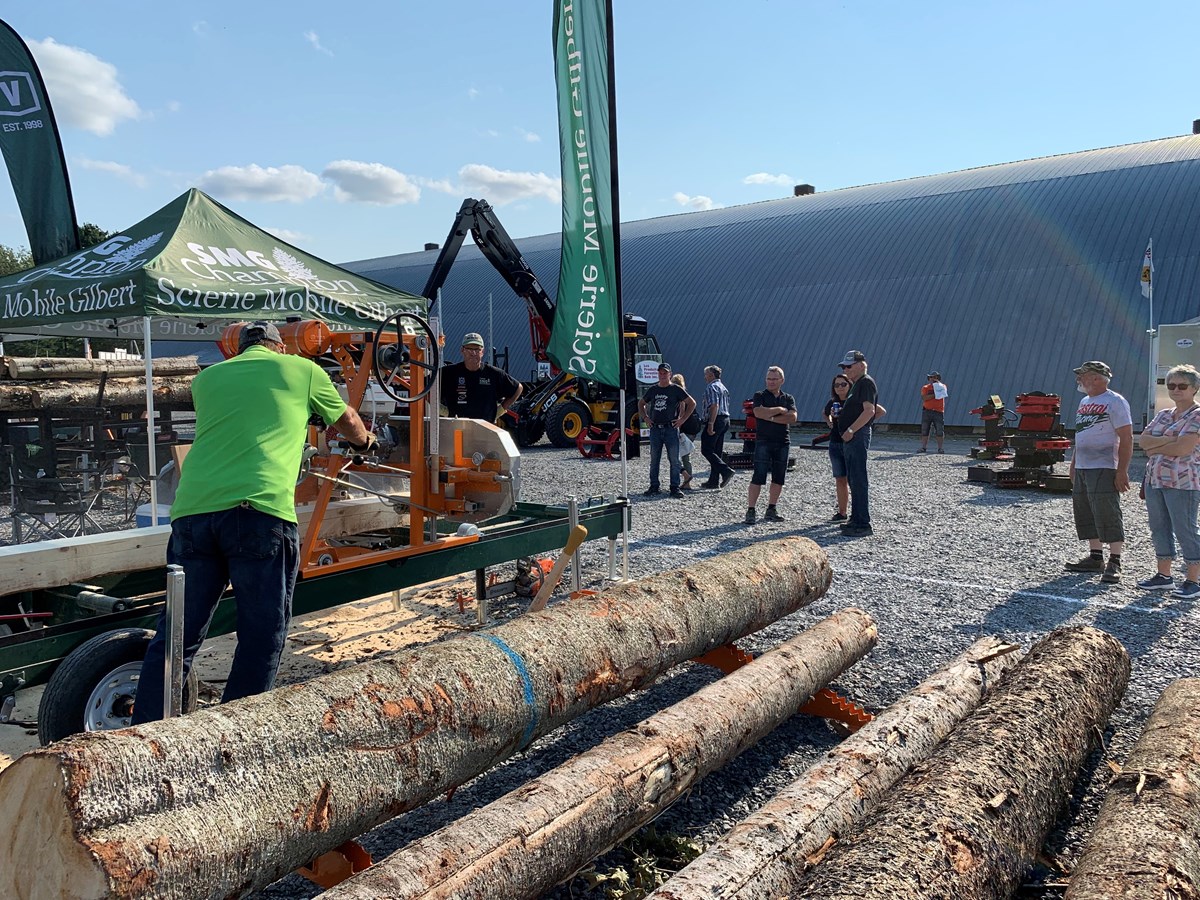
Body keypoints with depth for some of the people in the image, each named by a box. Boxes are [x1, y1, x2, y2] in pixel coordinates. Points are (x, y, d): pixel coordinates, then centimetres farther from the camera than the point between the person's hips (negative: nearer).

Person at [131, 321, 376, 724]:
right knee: (262, 640, 6)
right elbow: (348, 422, 32)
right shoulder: (302, 369, 17)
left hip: (192, 509, 4)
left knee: (174, 638, 12)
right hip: (260, 510, -4)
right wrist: (364, 440, 55)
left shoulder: (206, 378, 25)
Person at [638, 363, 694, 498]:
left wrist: (682, 419, -5)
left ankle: (675, 488, 3)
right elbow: (641, 403, 25)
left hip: (671, 429, -4)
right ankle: (654, 487, 15)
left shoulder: (676, 389, 0)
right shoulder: (652, 390, 11)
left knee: (674, 460, -3)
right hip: (655, 429, 4)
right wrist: (645, 418, 11)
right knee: (654, 460, 8)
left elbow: (692, 403, 0)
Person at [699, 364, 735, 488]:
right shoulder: (723, 388, 21)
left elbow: (714, 406, -21)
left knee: (706, 450, -8)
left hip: (715, 420, -10)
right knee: (717, 451, 11)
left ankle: (726, 470, -19)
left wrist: (710, 424, -24)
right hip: (725, 420, 10)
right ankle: (714, 481, 12)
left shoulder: (711, 387, -10)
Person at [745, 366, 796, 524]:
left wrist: (770, 417, -11)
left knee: (778, 478, 7)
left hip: (783, 443, 4)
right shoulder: (760, 396, 3)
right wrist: (779, 410, -9)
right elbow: (759, 412, -16)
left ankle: (771, 510, 16)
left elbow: (792, 417, -5)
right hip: (763, 441, -4)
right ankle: (751, 510, -8)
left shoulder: (788, 398, 12)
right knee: (758, 477, -9)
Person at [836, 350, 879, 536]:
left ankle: (864, 524, -9)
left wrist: (851, 429, -23)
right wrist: (839, 415, 11)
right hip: (850, 437, 11)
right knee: (853, 480, 14)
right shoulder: (855, 384, 21)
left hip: (858, 436, -11)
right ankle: (856, 520, 22)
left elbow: (869, 410, -21)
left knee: (858, 480, -10)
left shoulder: (867, 383, -10)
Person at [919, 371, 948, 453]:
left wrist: (937, 382, -8)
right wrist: (934, 395, -15)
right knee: (924, 431, 0)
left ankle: (940, 448, 0)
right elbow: (924, 398, -8)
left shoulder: (942, 386, 12)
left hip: (939, 411, 0)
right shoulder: (925, 387, 8)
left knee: (940, 431, -4)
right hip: (927, 411, 0)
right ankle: (923, 447, 3)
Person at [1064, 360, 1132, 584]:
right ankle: (1095, 558, 21)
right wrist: (1073, 465, 21)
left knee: (1108, 515, -9)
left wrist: (1122, 470, -20)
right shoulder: (1085, 402, 17)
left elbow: (1126, 438, -14)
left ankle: (1114, 563, -5)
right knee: (1085, 514, 12)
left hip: (1103, 469, -9)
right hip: (1082, 469, 9)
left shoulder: (1115, 402, -10)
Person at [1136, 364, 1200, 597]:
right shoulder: (1163, 415, 15)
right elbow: (1143, 440, 3)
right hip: (1155, 479, 8)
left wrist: (1154, 448, -5)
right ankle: (1163, 575, 20)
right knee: (1159, 527, 11)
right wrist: (1167, 440, -13)